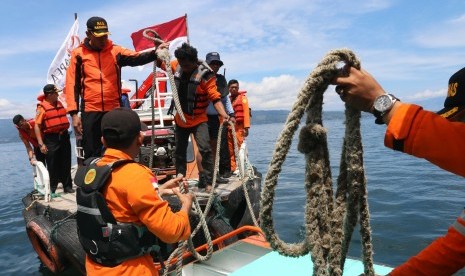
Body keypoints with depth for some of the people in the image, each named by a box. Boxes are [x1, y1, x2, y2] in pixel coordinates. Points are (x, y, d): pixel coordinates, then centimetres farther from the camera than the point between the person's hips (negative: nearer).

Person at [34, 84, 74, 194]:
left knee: (66, 164, 10)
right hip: (51, 139, -6)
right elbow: (37, 126, -12)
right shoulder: (42, 107, -9)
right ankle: (51, 189, 14)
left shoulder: (59, 103, 11)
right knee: (52, 165, 1)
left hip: (64, 136, 6)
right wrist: (41, 144, -16)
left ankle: (67, 186, 20)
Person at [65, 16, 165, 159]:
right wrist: (74, 113, -5)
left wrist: (155, 53, -32)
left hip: (114, 110, 1)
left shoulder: (116, 51, 5)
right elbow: (72, 84, 2)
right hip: (90, 111, -1)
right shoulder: (78, 53, 2)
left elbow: (136, 58, -12)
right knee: (92, 155, 6)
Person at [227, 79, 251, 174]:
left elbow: (246, 112, -5)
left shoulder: (242, 98, 3)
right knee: (231, 150, 6)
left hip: (239, 127, -5)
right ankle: (233, 168, 13)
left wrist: (246, 127, -12)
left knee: (239, 148, -8)